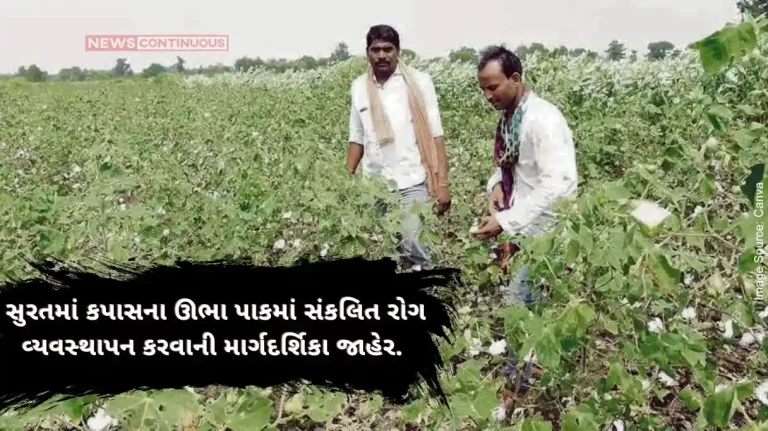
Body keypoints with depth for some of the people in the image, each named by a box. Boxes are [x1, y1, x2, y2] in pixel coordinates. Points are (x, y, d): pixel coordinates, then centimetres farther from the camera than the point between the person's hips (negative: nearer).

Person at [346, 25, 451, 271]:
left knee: (415, 251, -12)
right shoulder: (359, 87, 8)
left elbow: (436, 135, -3)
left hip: (412, 184, -3)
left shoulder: (419, 82, -1)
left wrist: (442, 183, -9)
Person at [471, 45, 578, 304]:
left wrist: (506, 221, -28)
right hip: (520, 228, 8)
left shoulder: (544, 119, -20)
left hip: (543, 235, -7)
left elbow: (557, 185, -27)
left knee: (519, 305, -4)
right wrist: (496, 183, -4)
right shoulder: (508, 117, 4)